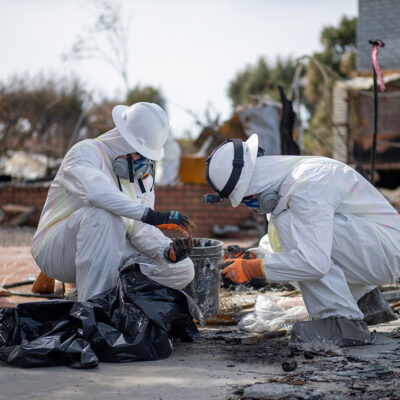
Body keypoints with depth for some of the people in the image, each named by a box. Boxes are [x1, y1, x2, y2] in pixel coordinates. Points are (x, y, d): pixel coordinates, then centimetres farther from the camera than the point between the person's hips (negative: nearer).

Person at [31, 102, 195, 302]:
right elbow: (95, 191, -37)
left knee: (183, 269, -9)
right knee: (103, 213, -38)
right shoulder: (86, 152, -13)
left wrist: (167, 250, -23)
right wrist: (148, 215, -43)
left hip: (108, 252, 6)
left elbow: (141, 229, -1)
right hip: (57, 251, -6)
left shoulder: (143, 176, 10)